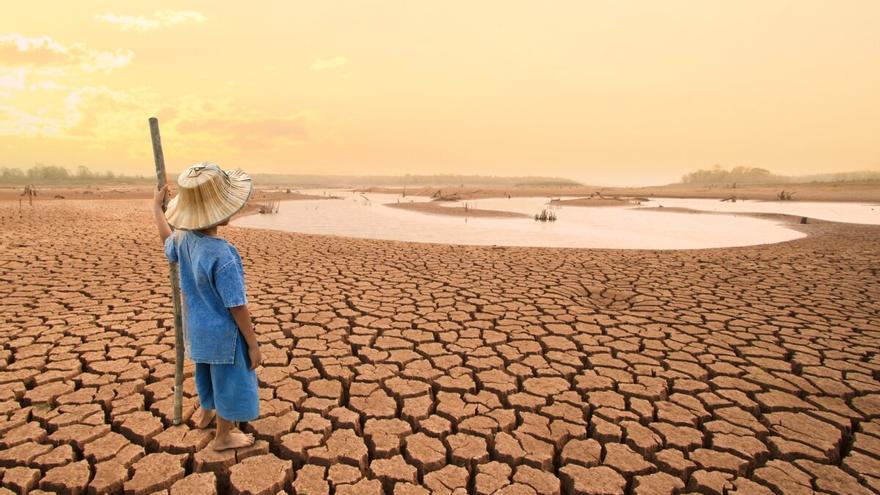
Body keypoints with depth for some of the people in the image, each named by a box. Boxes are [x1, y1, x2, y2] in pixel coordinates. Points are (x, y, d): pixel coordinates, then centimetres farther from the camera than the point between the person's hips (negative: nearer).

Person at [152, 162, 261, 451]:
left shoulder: (183, 238, -9)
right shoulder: (222, 256, -33)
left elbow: (168, 244, 19)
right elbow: (237, 307, -28)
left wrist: (157, 207, 31)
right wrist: (253, 344, -17)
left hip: (198, 328, 8)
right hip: (224, 333, -8)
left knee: (207, 372, 32)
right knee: (229, 381, 14)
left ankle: (205, 413, 57)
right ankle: (224, 436, 34)